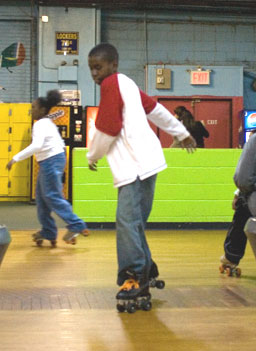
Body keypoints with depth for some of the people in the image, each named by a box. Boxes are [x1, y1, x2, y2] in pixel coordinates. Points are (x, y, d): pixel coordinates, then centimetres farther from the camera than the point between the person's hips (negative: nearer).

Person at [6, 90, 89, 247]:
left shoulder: (41, 124, -16)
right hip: (48, 163, 10)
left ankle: (76, 226, -2)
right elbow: (60, 143, 22)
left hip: (51, 162, -10)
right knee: (41, 197, 12)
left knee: (52, 196, -6)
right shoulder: (49, 123, 16)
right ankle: (48, 233, 15)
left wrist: (15, 159, -31)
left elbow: (36, 146, -31)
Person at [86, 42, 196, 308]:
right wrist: (182, 133, 42)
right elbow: (156, 109, 31)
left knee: (127, 221, -15)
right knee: (135, 223, 11)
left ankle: (134, 276, -15)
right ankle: (145, 274, 14)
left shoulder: (111, 85, -7)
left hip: (135, 166, -10)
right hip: (146, 163, 10)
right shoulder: (127, 84, 21)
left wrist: (92, 157, 6)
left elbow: (107, 128, -12)